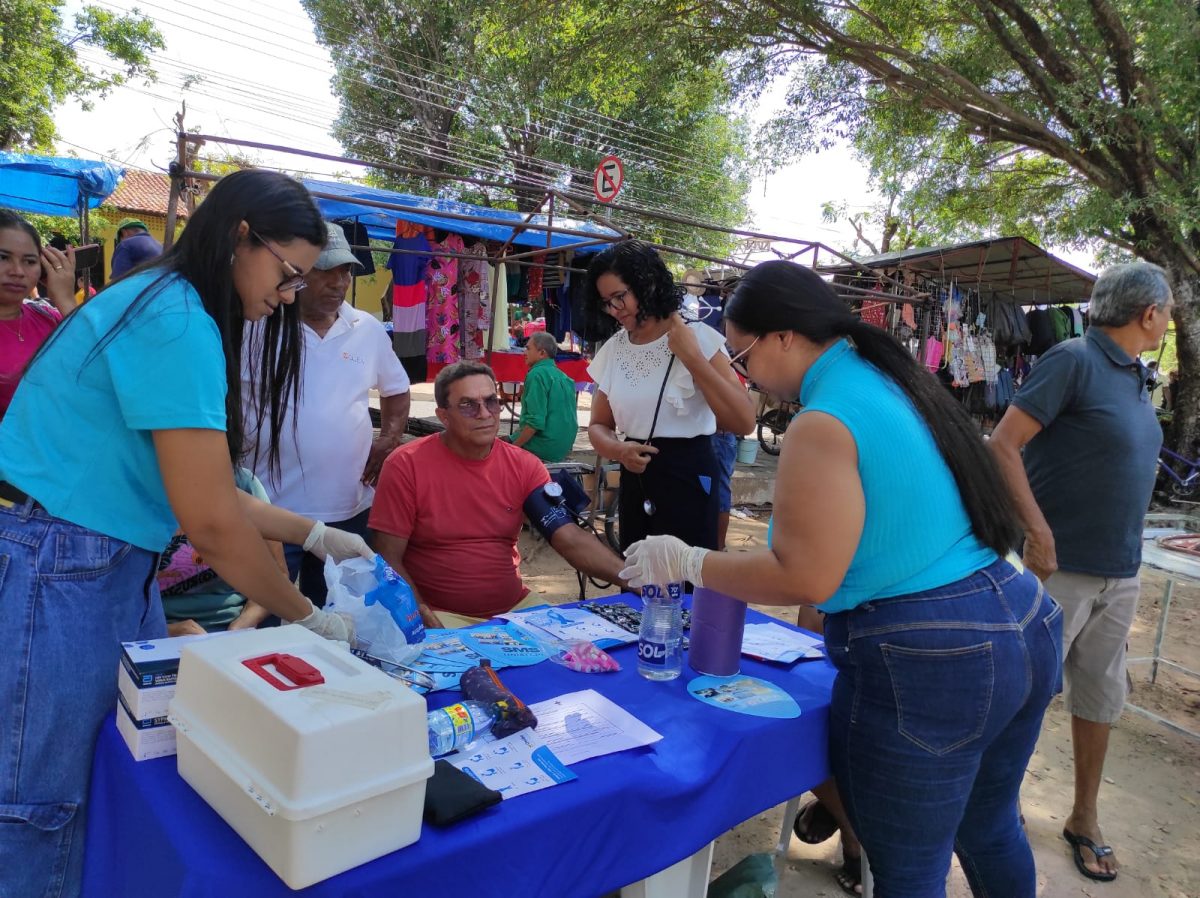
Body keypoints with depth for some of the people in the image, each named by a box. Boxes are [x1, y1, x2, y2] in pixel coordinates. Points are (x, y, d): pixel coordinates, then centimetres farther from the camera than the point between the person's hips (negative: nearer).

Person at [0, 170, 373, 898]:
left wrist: (314, 534, 10)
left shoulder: (170, 307, 11)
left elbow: (198, 489, 11)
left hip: (114, 565, 9)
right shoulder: (177, 323, -21)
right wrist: (308, 618, -11)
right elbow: (210, 520, -23)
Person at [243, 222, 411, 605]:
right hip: (270, 509, -3)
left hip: (349, 508, 4)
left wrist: (389, 441, 5)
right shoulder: (259, 326, -7)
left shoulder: (370, 331, 6)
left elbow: (397, 390, 20)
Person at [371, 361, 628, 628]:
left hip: (515, 608, 4)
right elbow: (389, 559, -8)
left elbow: (571, 539, -10)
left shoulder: (524, 466, -1)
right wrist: (424, 617, -22)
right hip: (441, 615, -3)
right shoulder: (406, 466, -10)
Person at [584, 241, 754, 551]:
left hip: (688, 480, -5)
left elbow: (744, 422, -19)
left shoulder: (698, 337, -10)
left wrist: (691, 357, -21)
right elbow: (598, 426, 10)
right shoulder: (613, 350, 5)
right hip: (635, 481, 5)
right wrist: (619, 450, -12)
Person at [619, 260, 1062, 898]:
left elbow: (805, 579, -20)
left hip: (922, 665, -9)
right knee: (989, 832, 28)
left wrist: (688, 564, -10)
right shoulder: (896, 380, 10)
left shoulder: (823, 423, -18)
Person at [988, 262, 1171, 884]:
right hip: (1061, 570, -8)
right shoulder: (1074, 360, -14)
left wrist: (1126, 558, 13)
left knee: (1100, 699, 16)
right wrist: (1039, 532, -22)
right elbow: (1002, 446, -19)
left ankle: (1084, 820, 32)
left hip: (1120, 577, 8)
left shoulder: (1133, 377, 11)